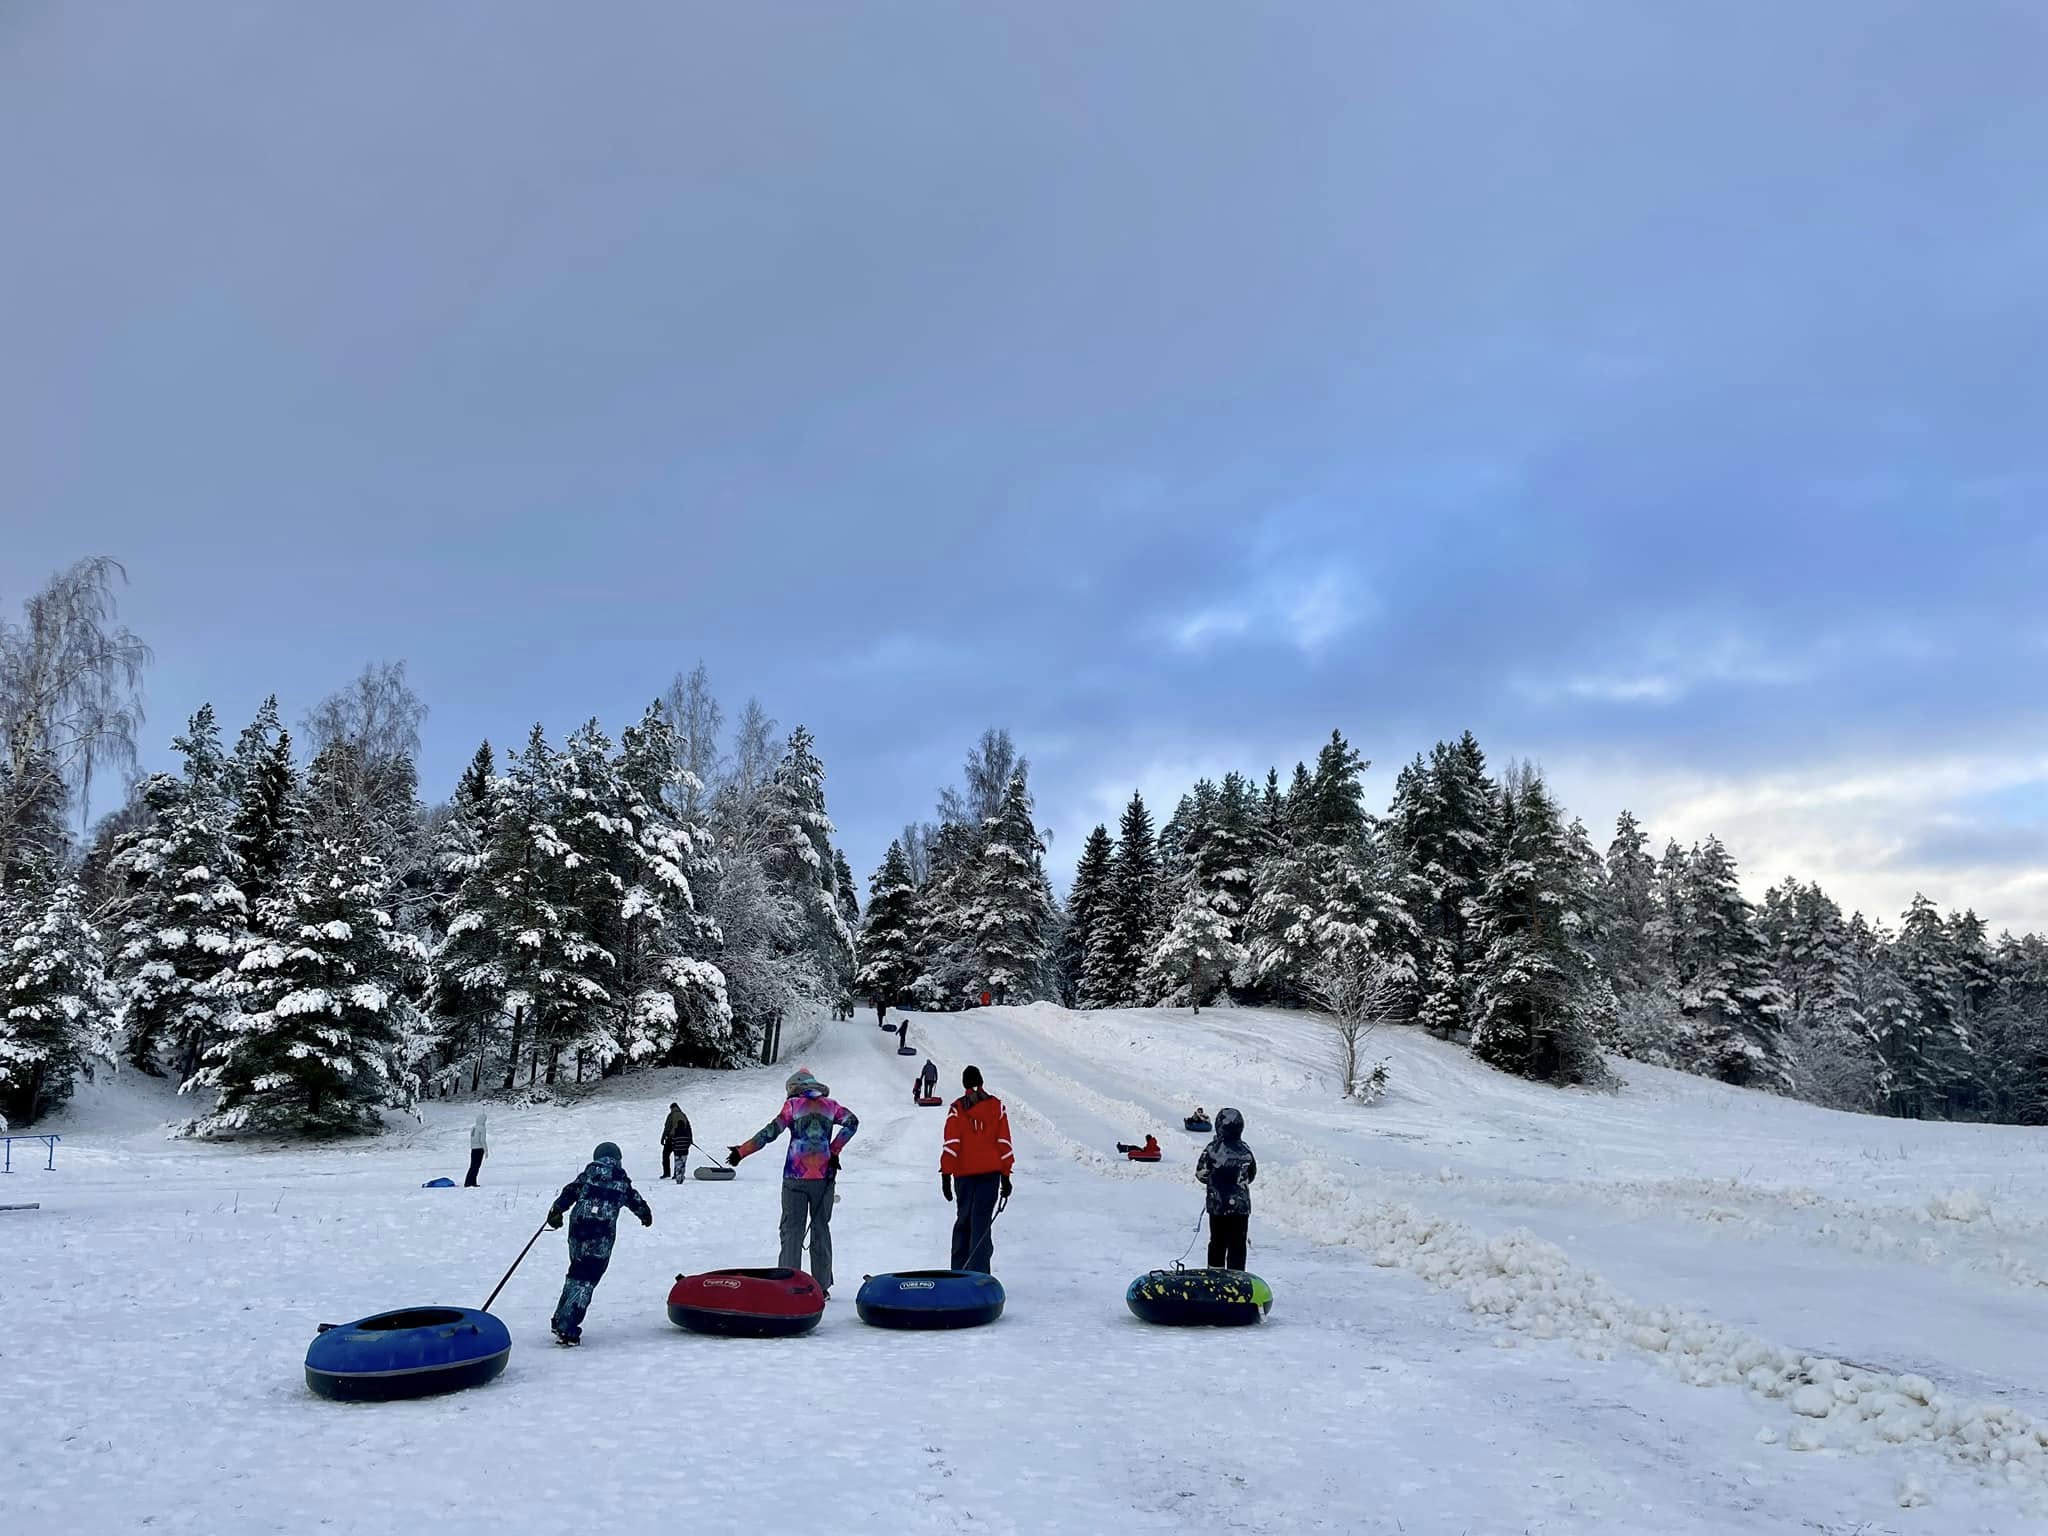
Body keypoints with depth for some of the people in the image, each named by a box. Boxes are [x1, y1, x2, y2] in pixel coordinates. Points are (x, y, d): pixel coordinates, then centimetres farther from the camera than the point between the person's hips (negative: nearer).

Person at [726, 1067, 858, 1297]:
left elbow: (771, 1132, -3)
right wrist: (834, 1151, 0)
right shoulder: (830, 1105, 11)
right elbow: (852, 1121, -1)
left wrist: (741, 1152, 1)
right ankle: (822, 1286, 14)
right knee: (821, 1228, 11)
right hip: (824, 1176, 2)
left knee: (792, 1229, 5)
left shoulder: (792, 1104, 3)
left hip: (795, 1176, -2)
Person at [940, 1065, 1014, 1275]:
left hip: (964, 1172, 0)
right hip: (991, 1171, 0)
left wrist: (946, 1175, -3)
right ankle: (978, 1272, -12)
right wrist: (1006, 1175, 7)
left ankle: (959, 1271, 21)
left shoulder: (957, 1108, -1)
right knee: (981, 1222, -2)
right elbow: (1004, 1143, 4)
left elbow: (951, 1144, -6)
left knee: (963, 1218, 16)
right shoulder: (997, 1106, 4)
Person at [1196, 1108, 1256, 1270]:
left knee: (1217, 1242, 14)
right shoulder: (1245, 1150, -4)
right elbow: (1252, 1174, 9)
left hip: (1218, 1204, -1)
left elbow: (1201, 1173, -7)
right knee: (1238, 1244, 8)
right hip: (1242, 1205, 1)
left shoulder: (1213, 1148, -14)